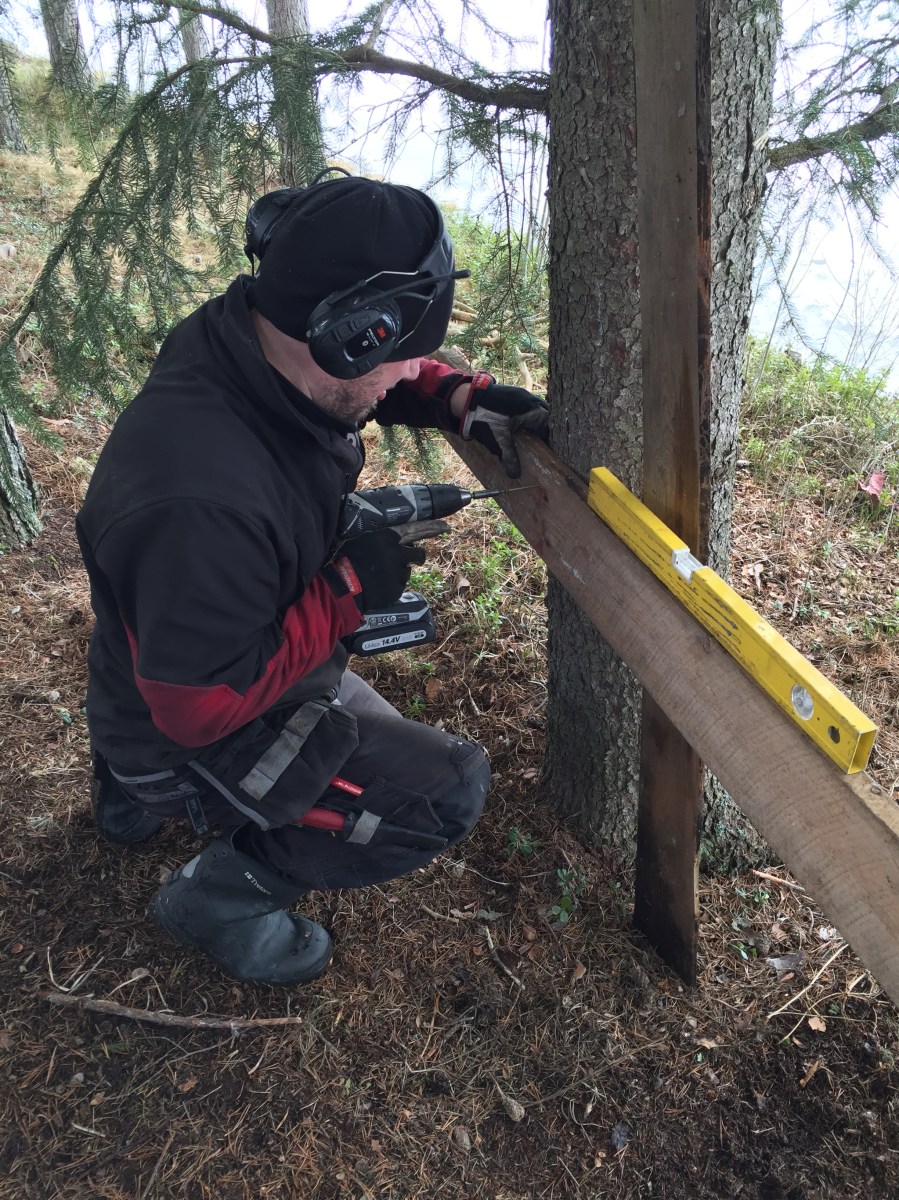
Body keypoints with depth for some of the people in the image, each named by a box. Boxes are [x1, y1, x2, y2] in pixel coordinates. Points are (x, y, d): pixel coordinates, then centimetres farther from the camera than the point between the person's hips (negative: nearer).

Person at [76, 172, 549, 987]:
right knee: (451, 789, -14)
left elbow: (384, 382, 6)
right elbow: (199, 708, -30)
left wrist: (465, 399, -13)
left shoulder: (255, 339, -14)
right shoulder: (203, 501, -40)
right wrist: (350, 591, -25)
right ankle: (221, 895, 8)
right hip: (186, 732, -8)